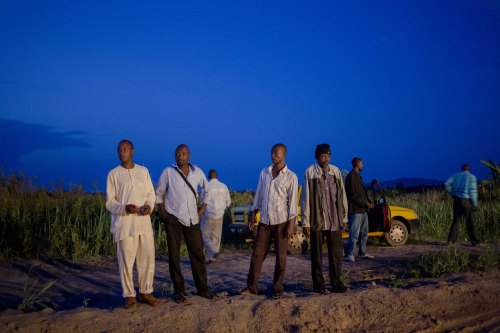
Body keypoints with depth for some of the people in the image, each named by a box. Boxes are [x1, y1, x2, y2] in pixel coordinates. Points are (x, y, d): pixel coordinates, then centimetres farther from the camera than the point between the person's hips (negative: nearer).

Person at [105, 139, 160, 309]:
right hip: (124, 224, -3)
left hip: (144, 221, 3)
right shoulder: (113, 174, 3)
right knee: (126, 260, -1)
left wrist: (149, 206, -9)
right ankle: (129, 295, 11)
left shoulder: (143, 171, 11)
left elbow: (151, 194, 13)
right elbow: (109, 201, 1)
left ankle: (146, 292, 19)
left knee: (148, 259, 5)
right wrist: (124, 208, -17)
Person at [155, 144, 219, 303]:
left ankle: (202, 289, 15)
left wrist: (202, 209, 11)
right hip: (173, 219, -2)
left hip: (192, 220, 2)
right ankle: (179, 291, 12)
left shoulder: (197, 172, 5)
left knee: (198, 254, 5)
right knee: (174, 256, 2)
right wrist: (163, 213, -2)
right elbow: (158, 194, 6)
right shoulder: (168, 172, -2)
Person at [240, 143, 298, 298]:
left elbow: (293, 201, -7)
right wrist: (253, 215, 11)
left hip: (281, 221, -4)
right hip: (264, 220, 4)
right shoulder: (264, 173, 8)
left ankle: (277, 288, 13)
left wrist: (291, 224, -12)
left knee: (281, 256, 2)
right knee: (257, 253, 3)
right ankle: (251, 286, 11)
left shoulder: (291, 177, -5)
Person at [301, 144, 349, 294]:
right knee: (317, 254, 6)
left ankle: (336, 283, 17)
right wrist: (305, 222, -8)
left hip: (334, 221, 3)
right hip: (317, 220, -3)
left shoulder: (336, 171, 8)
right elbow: (305, 198, -5)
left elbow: (342, 195, 12)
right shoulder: (310, 172, -3)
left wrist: (344, 217, 9)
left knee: (337, 253, 5)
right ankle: (318, 284, 15)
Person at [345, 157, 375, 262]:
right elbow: (353, 195, -18)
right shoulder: (351, 177, -12)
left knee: (364, 233, 15)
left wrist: (370, 202, 7)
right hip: (355, 210, -10)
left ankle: (363, 253, 24)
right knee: (354, 234, -9)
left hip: (363, 210, 10)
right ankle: (350, 254, -3)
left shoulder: (358, 176, 19)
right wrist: (365, 203, -15)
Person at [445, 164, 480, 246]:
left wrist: (452, 193, 8)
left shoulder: (456, 175, 10)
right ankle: (475, 242, 9)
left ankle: (451, 240, 1)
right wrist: (475, 204, -7)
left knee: (456, 221, 9)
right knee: (470, 222, 5)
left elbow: (447, 184, -3)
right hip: (467, 201, -4)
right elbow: (473, 191, -10)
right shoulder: (471, 177, -2)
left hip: (457, 200, 4)